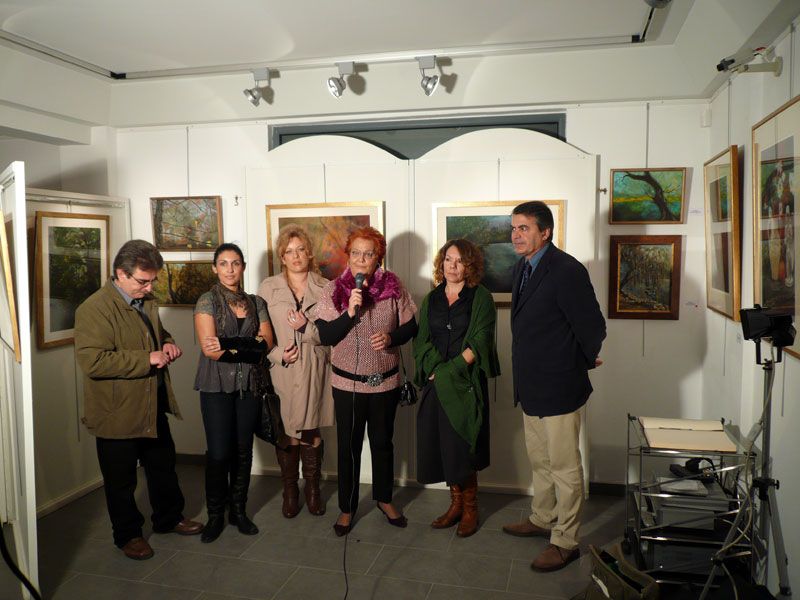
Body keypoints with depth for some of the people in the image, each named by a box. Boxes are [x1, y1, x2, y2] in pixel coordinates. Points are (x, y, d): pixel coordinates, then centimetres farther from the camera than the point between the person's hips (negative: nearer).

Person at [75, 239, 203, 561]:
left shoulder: (146, 302, 6)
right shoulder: (95, 308, -21)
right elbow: (92, 361, -30)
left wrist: (167, 343, 0)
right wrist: (147, 359, -28)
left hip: (153, 406, 8)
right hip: (117, 413, -8)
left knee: (164, 466, 22)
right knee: (121, 480, 12)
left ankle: (168, 518, 41)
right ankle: (128, 534, 31)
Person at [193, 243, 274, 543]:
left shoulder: (256, 303, 9)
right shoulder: (207, 301, -2)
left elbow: (267, 343, -3)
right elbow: (209, 348, -13)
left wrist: (228, 345, -16)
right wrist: (249, 346, -13)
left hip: (249, 384, 3)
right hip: (217, 386, -3)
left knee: (243, 450, 8)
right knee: (218, 453, -3)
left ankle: (238, 510, 23)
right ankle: (215, 515, 15)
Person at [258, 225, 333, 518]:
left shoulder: (325, 288, 3)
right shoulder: (268, 288, 2)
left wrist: (307, 327, -15)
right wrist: (278, 353, -13)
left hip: (314, 371, 0)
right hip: (281, 371, 0)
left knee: (311, 432, 9)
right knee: (284, 432, 7)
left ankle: (312, 488, 29)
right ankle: (290, 491, 27)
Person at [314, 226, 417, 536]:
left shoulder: (393, 286, -5)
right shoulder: (334, 290, -8)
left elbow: (411, 326, 1)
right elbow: (325, 336, -12)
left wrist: (391, 337, -19)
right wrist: (350, 312, -26)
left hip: (386, 380, 1)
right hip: (347, 382, -1)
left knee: (382, 441, 17)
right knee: (349, 446, 10)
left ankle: (384, 498, 38)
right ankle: (347, 508, 29)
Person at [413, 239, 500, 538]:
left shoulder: (480, 297, -1)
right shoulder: (431, 299, 13)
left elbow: (478, 343, -10)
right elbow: (421, 341, 7)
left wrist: (449, 370, -15)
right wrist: (434, 370, -9)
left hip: (465, 382, -4)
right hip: (435, 383, 4)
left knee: (461, 445, -3)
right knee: (442, 443, 6)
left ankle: (470, 507, 15)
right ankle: (456, 503, 22)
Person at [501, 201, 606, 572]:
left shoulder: (567, 271, -20)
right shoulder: (523, 268, 7)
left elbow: (593, 327, -18)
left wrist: (582, 364, -2)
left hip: (558, 388, -9)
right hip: (531, 388, 9)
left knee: (564, 467, 6)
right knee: (539, 461, 23)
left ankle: (565, 542, 20)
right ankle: (542, 519, 41)